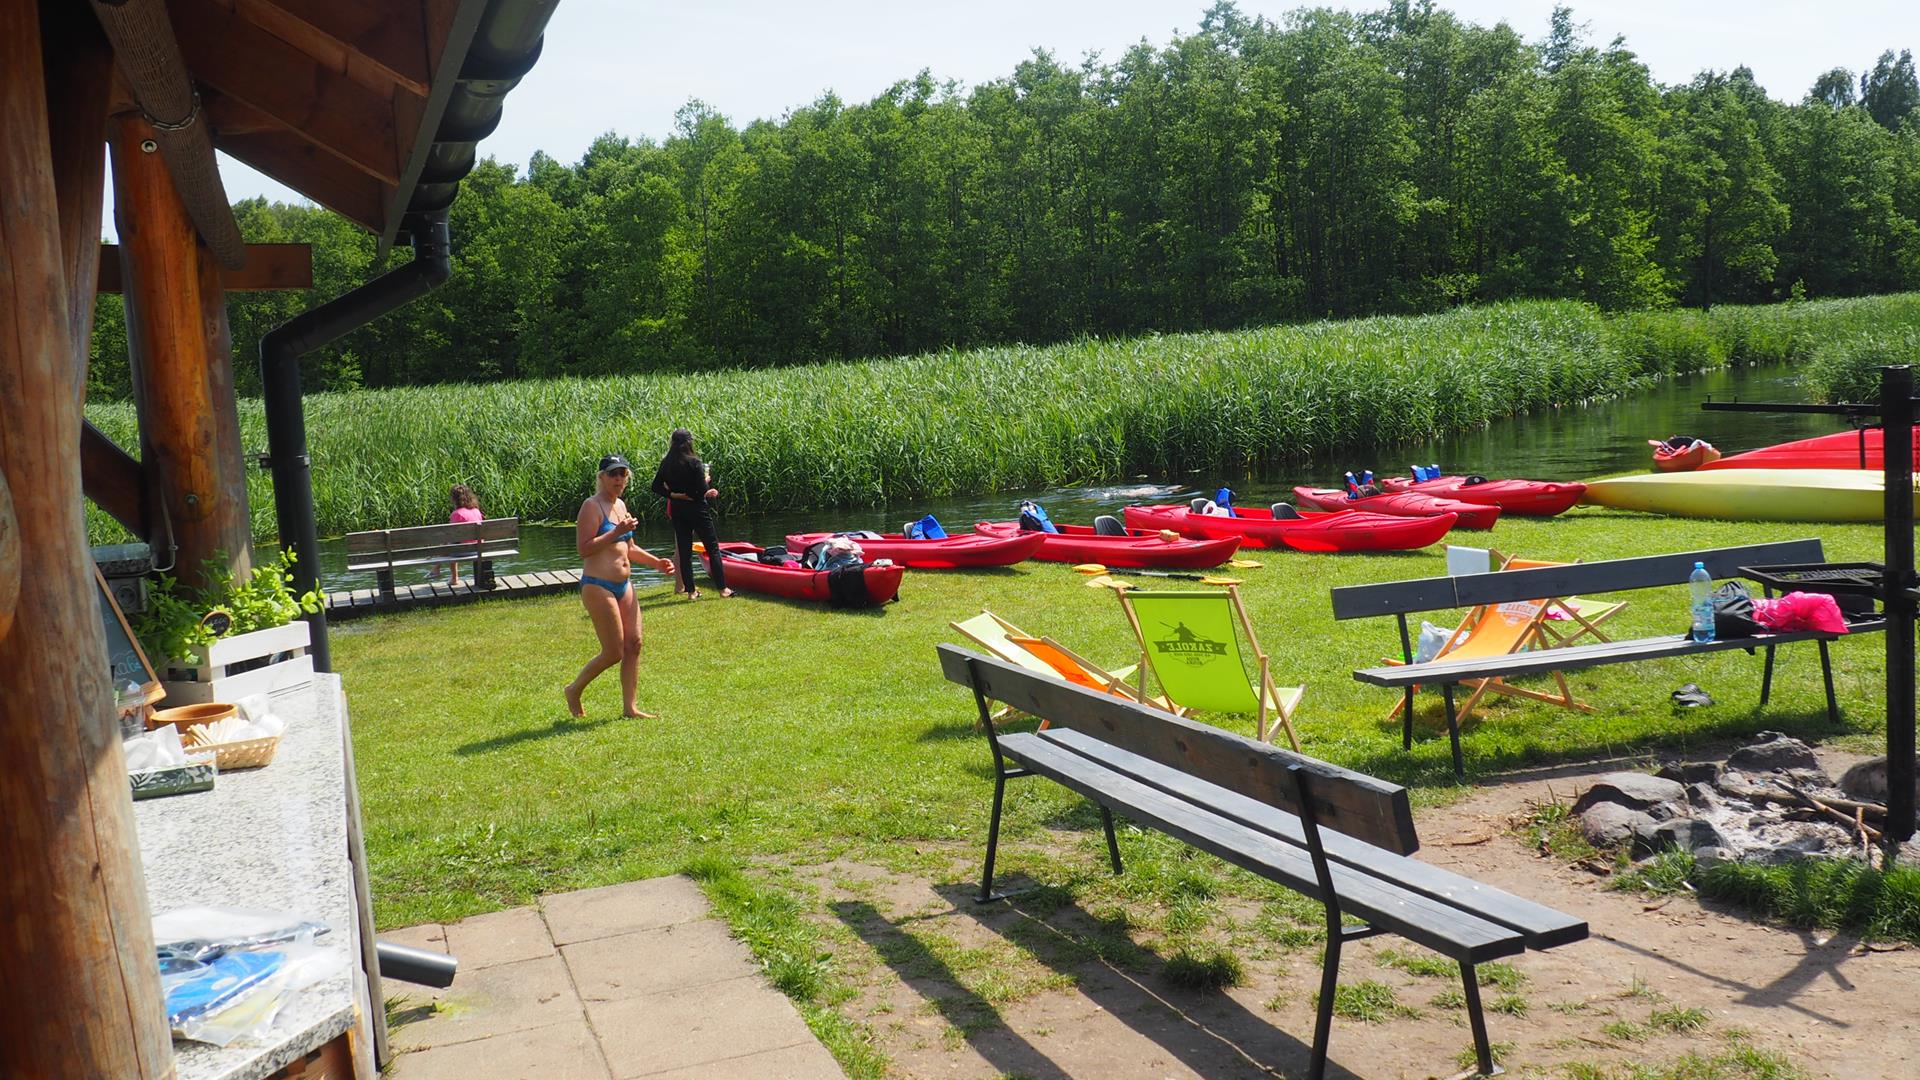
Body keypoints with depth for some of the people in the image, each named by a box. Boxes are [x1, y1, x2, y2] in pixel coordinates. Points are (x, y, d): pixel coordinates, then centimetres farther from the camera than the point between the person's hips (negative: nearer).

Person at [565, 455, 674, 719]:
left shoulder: (621, 506, 15)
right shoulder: (592, 506, -11)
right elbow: (584, 549, -21)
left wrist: (656, 561, 15)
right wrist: (616, 532, -24)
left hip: (623, 587, 8)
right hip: (598, 587, -8)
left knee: (633, 645, 4)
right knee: (613, 653, -5)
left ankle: (630, 707, 12)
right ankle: (574, 690, 17)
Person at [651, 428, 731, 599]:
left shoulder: (666, 464, 2)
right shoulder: (694, 462, -14)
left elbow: (656, 487, 2)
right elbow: (702, 490, -17)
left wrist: (673, 495, 1)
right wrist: (706, 480, 2)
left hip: (677, 510, 5)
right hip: (696, 508, -5)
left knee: (683, 551, 9)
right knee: (712, 547, 3)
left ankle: (690, 590, 9)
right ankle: (723, 588, 2)